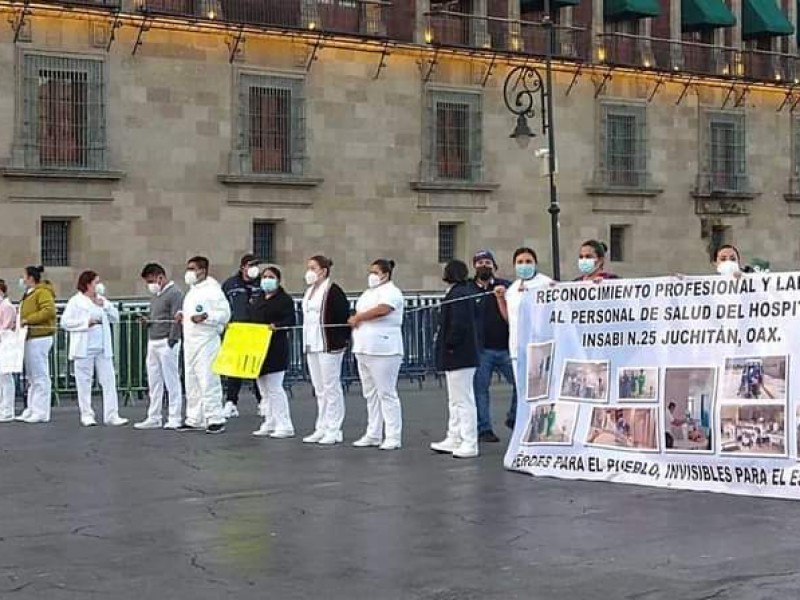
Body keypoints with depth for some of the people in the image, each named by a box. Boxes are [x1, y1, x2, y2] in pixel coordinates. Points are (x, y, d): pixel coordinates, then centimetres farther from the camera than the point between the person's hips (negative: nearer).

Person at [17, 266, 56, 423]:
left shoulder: (42, 292, -9)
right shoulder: (28, 294, 21)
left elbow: (49, 310, -21)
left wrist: (27, 320, -19)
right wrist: (20, 322, 5)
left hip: (39, 338, -10)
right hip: (30, 337, 10)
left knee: (40, 376, -7)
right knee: (32, 377, 12)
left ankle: (41, 413, -6)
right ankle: (31, 411, 17)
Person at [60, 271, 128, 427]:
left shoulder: (102, 300, 16)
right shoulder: (76, 301, 0)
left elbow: (115, 317, 11)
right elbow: (65, 322, -8)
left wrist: (105, 306, -3)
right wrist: (86, 322, -14)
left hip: (103, 348, 5)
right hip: (84, 349, -5)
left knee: (109, 381, -1)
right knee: (85, 383, 1)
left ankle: (111, 415, 0)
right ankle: (86, 415, 8)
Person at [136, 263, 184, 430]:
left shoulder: (174, 293, -10)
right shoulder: (155, 295, 18)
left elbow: (176, 320, -15)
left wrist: (172, 341, -18)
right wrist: (147, 322, 6)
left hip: (166, 343, -9)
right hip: (152, 342, 9)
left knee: (171, 381, -4)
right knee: (154, 383, 10)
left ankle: (175, 419, -1)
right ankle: (153, 418, 16)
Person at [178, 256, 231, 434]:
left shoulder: (212, 290, -8)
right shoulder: (192, 291, 20)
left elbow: (225, 313, -14)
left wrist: (205, 317, -24)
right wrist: (182, 315, 11)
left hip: (206, 341, -9)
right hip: (190, 341, 9)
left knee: (208, 381, -11)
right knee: (191, 381, 11)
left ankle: (215, 420, -8)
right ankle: (194, 419, 18)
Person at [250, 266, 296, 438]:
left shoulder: (284, 299, -5)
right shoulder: (258, 300, 18)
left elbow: (290, 321, -14)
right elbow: (252, 320, 21)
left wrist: (276, 326, -30)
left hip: (275, 349, -8)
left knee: (274, 388, -9)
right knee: (264, 389, 11)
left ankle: (285, 426, -4)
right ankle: (269, 424, 18)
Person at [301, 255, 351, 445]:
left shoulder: (333, 291, -12)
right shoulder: (309, 291, 15)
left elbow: (344, 316, -15)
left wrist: (344, 339, -15)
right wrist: (306, 344, 18)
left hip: (329, 345, -9)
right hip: (312, 346, 9)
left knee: (331, 388, -3)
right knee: (319, 389, 13)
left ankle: (334, 431, 1)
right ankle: (321, 429, 18)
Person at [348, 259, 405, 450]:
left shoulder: (390, 291, -8)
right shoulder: (368, 292, 20)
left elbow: (382, 309, -25)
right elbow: (359, 313, 21)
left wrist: (358, 318, -12)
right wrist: (356, 319, -4)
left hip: (383, 350, -9)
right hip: (364, 349, 9)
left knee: (386, 393, -7)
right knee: (370, 394, 12)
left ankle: (393, 437, -4)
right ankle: (373, 435, 18)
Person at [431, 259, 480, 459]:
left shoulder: (457, 294, -19)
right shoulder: (467, 291, 12)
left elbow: (458, 324, -26)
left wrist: (450, 344, -15)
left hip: (458, 355, -11)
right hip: (464, 355, 11)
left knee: (464, 400, -5)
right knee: (455, 401, 18)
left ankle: (470, 444, -1)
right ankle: (454, 440, 27)